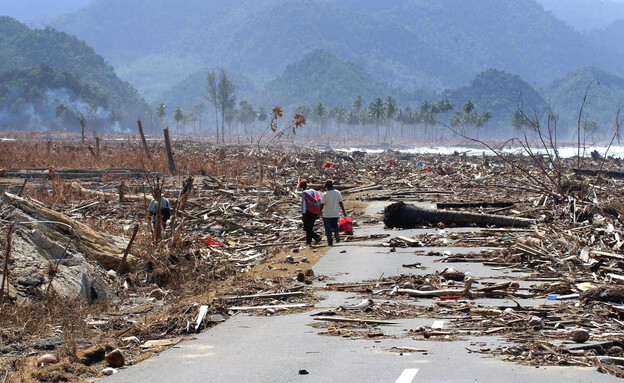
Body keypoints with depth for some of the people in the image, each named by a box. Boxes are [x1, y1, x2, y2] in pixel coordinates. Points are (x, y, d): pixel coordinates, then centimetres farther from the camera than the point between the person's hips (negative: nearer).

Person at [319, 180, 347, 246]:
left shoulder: (325, 194, -12)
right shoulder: (337, 193, -2)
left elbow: (322, 205, -8)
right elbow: (340, 203, 1)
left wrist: (320, 212, 8)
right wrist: (343, 211, 10)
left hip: (327, 214, -3)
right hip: (336, 214, 3)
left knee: (328, 228, 6)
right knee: (334, 225, 19)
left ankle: (330, 242, 4)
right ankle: (336, 233, -11)